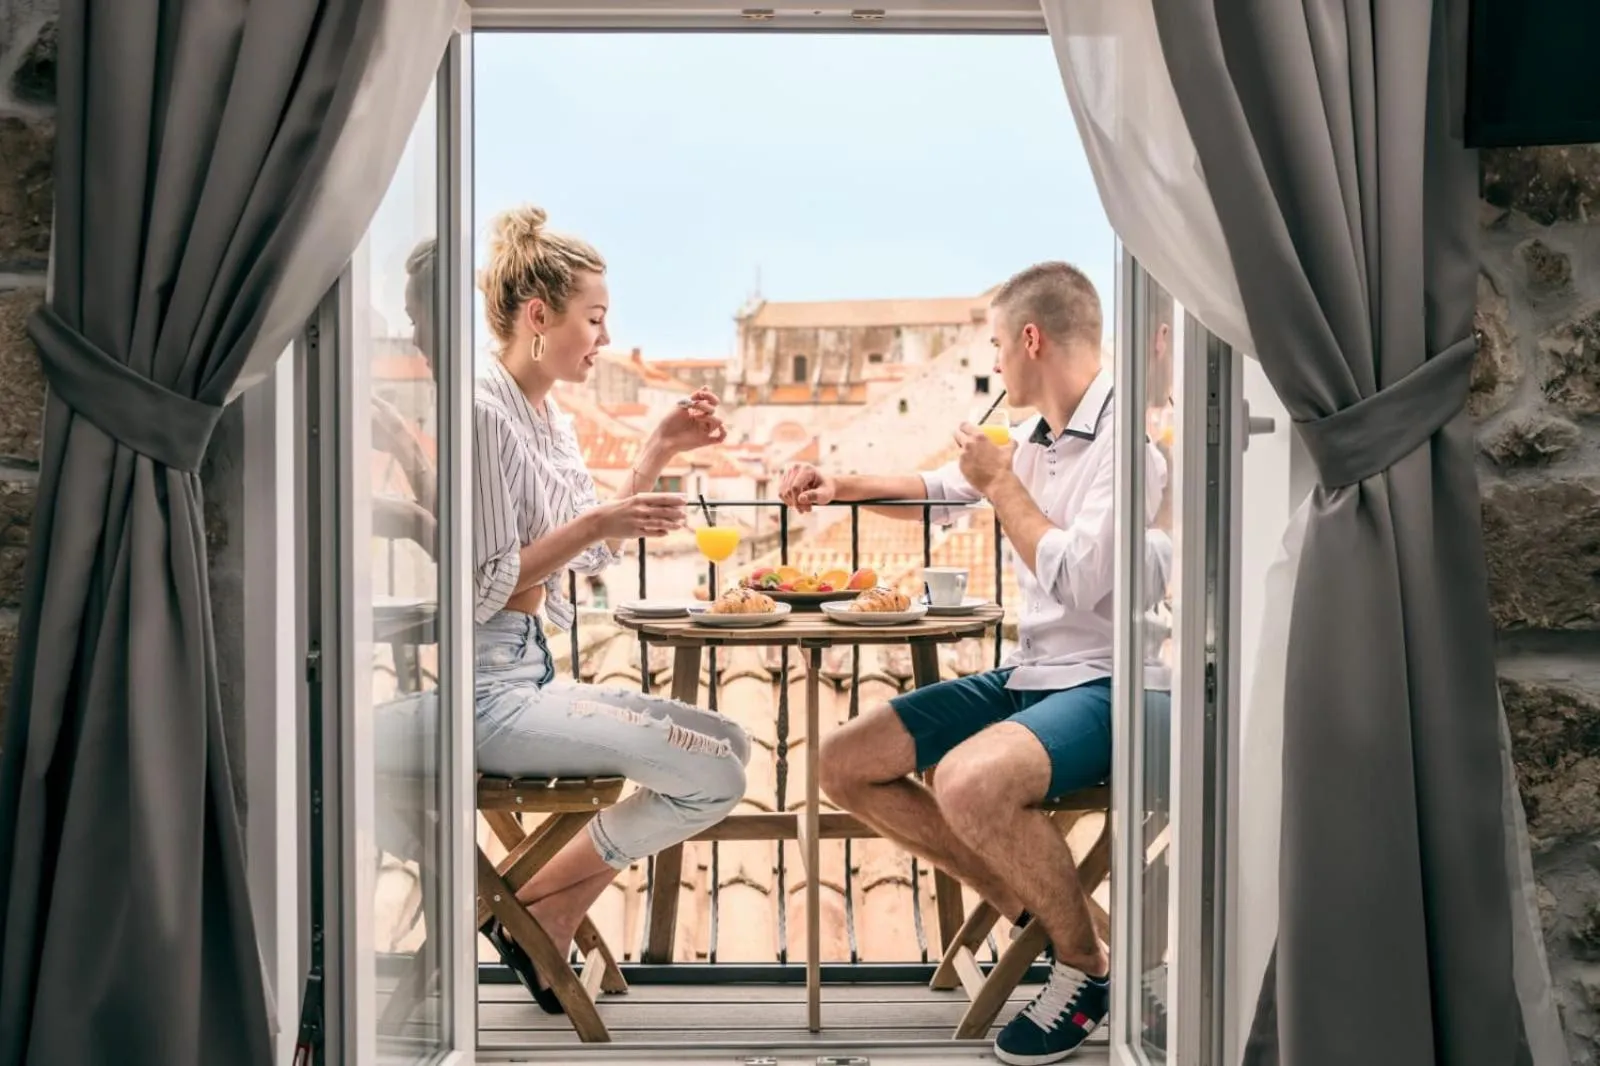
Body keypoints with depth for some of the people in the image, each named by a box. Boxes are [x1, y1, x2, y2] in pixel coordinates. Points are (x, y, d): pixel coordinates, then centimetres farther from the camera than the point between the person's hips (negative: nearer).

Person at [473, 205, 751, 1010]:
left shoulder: (550, 418, 12)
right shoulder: (484, 413, -16)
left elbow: (591, 556, 20)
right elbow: (478, 592, -18)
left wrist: (661, 450, 14)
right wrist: (593, 523, -23)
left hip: (529, 672, 10)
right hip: (486, 689, -10)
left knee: (728, 743, 9)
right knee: (713, 773, -15)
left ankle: (548, 921, 12)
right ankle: (529, 910, 2)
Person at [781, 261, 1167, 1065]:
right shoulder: (1037, 441, 10)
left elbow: (1077, 580, -24)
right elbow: (937, 489, 28)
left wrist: (1000, 483, -13)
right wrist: (840, 484, 22)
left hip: (1107, 685, -9)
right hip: (1030, 674, 9)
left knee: (970, 782, -37)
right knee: (844, 764, 4)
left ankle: (1085, 962, -8)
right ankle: (1030, 907, 11)